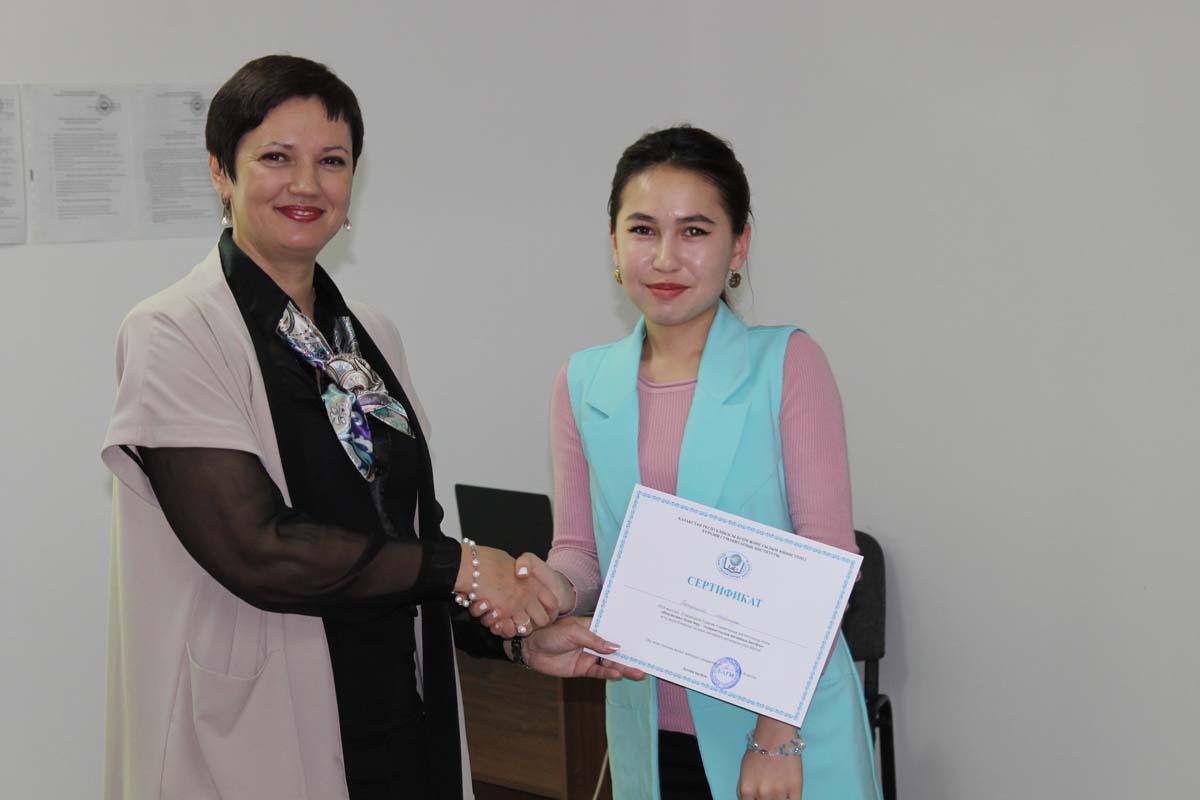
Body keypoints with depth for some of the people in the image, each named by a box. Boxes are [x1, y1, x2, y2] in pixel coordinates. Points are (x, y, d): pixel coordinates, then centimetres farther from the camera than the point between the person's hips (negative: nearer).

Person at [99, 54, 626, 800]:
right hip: (258, 738, -5)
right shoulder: (175, 334, -11)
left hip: (404, 720, 6)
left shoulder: (373, 336, 9)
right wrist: (461, 566, -13)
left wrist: (518, 631, 2)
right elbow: (256, 550, -19)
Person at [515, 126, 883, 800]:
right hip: (649, 732, 3)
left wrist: (779, 736, -16)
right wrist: (556, 589, -16)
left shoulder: (789, 364, -8)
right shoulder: (583, 384, 2)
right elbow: (579, 548, 7)